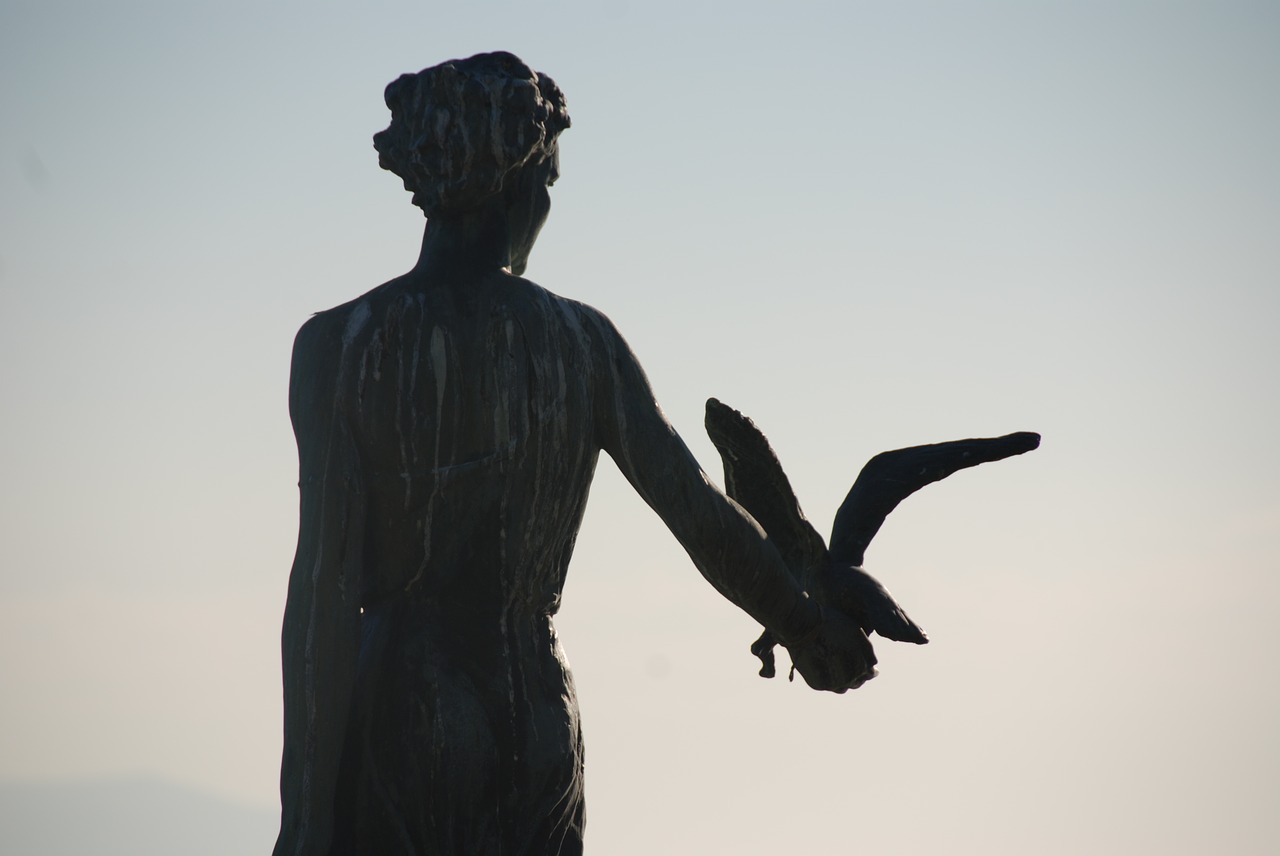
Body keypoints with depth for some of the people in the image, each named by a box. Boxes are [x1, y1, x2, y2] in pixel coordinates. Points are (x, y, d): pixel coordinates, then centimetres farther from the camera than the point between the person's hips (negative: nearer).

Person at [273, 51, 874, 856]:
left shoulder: (339, 343, -6)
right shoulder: (585, 342, 4)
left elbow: (323, 582, -11)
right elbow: (706, 518, 11)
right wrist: (809, 628, 29)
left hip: (394, 720, -3)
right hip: (538, 722, 4)